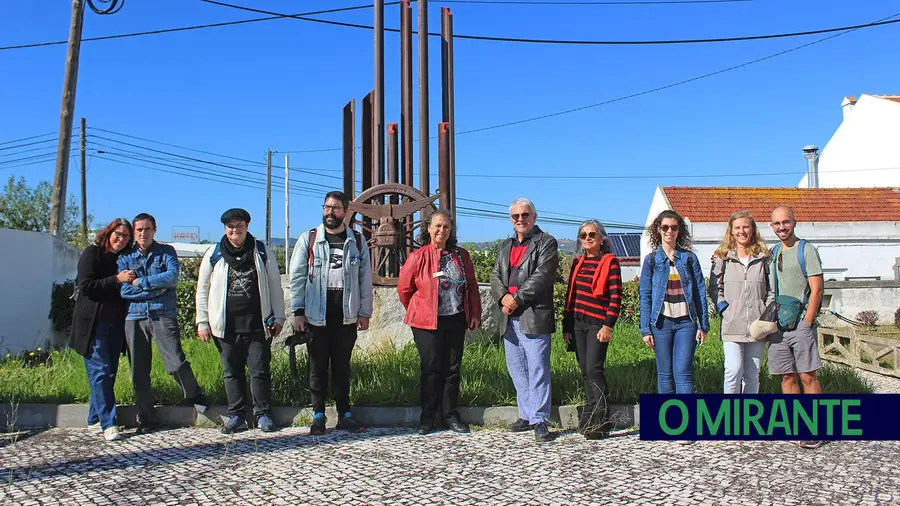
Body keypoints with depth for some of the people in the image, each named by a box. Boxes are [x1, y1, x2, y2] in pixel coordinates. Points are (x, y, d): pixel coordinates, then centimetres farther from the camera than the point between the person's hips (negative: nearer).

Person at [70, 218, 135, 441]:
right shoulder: (92, 253, -2)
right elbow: (86, 286, -12)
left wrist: (132, 282, -1)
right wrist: (116, 280, -17)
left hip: (115, 323, 6)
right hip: (94, 322, -6)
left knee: (110, 371, 7)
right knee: (101, 370, -9)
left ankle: (94, 419, 18)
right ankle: (108, 424, -9)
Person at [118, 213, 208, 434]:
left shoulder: (166, 252, 8)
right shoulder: (125, 257, 12)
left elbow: (172, 277, -10)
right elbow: (124, 289, -2)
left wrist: (141, 282, -6)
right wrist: (157, 287, -7)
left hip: (164, 316, -2)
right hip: (135, 318, 2)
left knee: (176, 364, -13)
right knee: (139, 372, 5)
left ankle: (195, 395, 16)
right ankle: (146, 420, 18)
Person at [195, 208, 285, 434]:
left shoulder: (262, 252, 6)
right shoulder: (214, 254, 7)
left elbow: (275, 286, 8)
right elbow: (203, 290, 10)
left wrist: (278, 317, 3)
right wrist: (202, 322, 5)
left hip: (257, 325, -1)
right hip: (226, 326, 1)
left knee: (260, 371, -1)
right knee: (232, 372, 8)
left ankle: (263, 414, 12)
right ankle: (236, 415, 18)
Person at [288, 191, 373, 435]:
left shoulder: (357, 241, 7)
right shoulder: (308, 239, 3)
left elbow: (365, 278, 7)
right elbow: (297, 277, 1)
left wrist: (364, 312, 3)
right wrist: (298, 311, -6)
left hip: (347, 316, 1)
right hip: (316, 315, -1)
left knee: (342, 367, 9)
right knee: (318, 366, 6)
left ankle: (344, 414, 17)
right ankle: (318, 415, 15)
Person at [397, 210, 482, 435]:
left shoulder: (461, 255, 7)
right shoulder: (418, 257, -4)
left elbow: (472, 287, 10)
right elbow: (404, 288, 4)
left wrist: (475, 314, 3)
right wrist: (418, 311, 10)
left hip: (455, 321, 3)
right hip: (427, 323, -3)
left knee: (452, 369, 7)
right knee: (431, 370, 0)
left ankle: (450, 415, 18)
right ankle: (428, 419, 10)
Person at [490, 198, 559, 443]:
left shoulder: (546, 242, -1)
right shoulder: (506, 245, 20)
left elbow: (541, 276, -13)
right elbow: (495, 276, 13)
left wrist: (517, 299, -15)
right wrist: (504, 297, -7)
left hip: (534, 317, -7)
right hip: (509, 319, 7)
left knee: (537, 370, -5)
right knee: (516, 369, 13)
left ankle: (539, 421, 0)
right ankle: (527, 415, 23)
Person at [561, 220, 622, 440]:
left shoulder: (610, 262, -4)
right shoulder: (578, 262, 14)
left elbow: (616, 296, -9)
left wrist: (608, 325, -15)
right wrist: (566, 325, 12)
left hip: (598, 324, -6)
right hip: (578, 323, 6)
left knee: (593, 369, -12)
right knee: (585, 370, 9)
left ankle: (599, 422, -6)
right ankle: (588, 419, 17)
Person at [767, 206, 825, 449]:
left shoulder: (806, 250, -3)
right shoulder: (773, 253, 15)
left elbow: (817, 289, -8)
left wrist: (806, 323, -12)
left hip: (800, 323, -5)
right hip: (778, 325, 6)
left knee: (808, 376, -4)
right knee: (787, 376, 8)